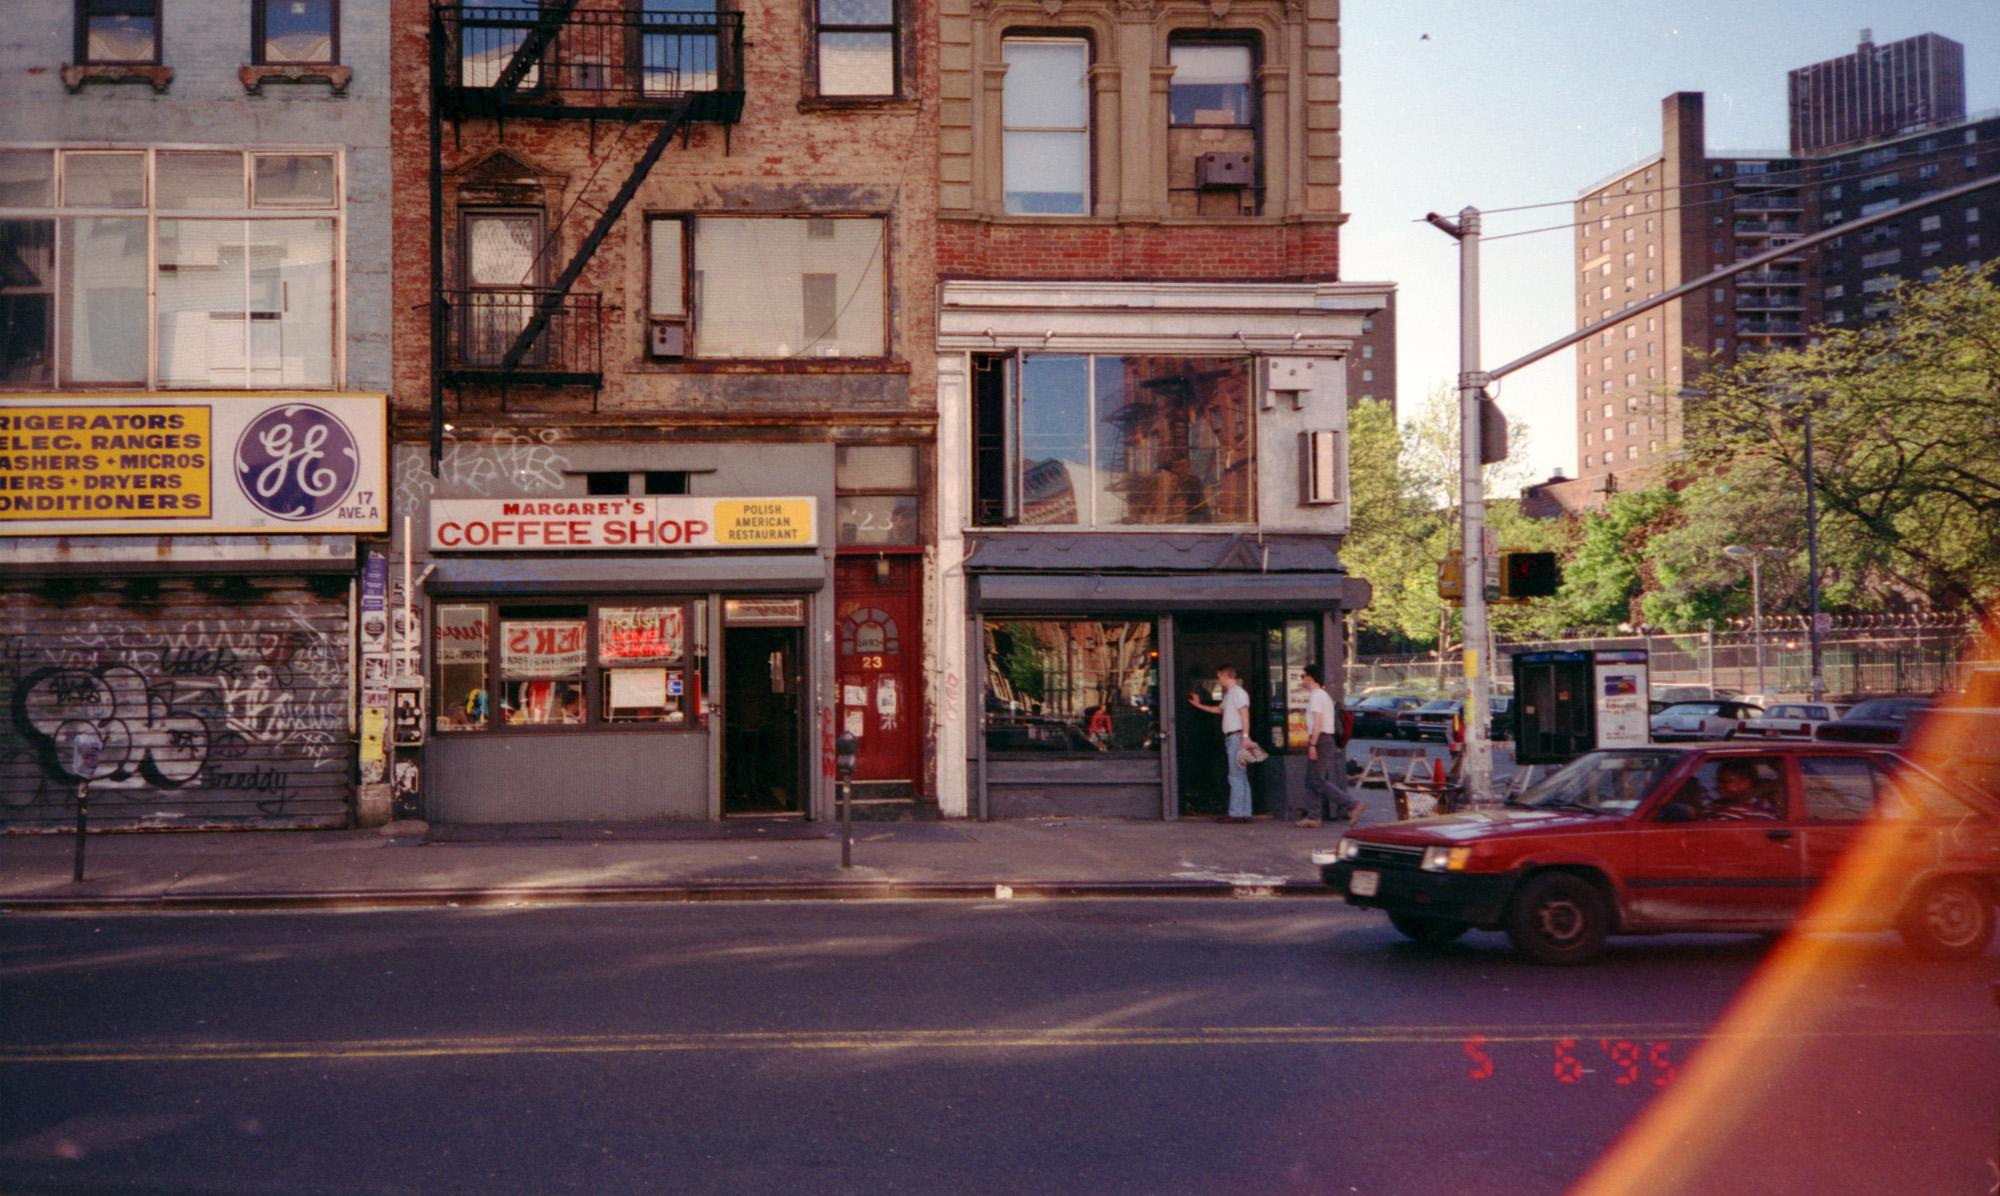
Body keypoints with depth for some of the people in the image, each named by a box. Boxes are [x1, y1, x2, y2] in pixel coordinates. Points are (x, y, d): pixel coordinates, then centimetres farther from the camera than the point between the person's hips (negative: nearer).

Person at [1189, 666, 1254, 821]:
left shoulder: (1238, 693, -10)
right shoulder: (1228, 694, 20)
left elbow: (1245, 716, -18)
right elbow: (1219, 710, 37)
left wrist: (1245, 737, -25)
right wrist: (1199, 705, 41)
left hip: (1237, 737, -10)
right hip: (1230, 738, 10)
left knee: (1236, 777, -10)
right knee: (1241, 777, 9)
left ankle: (1235, 813, -10)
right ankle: (1244, 813, 10)